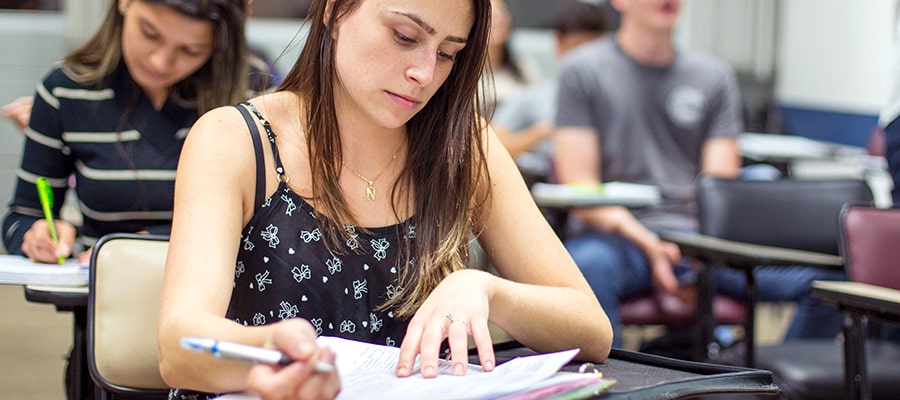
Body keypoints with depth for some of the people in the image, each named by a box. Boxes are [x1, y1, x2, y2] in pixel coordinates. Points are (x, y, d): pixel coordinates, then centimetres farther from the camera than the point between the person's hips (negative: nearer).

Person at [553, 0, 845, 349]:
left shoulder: (714, 75, 15)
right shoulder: (583, 69, 5)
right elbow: (579, 187, -3)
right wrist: (648, 245, -19)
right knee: (588, 268, -40)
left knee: (828, 275, -19)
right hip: (616, 234, -3)